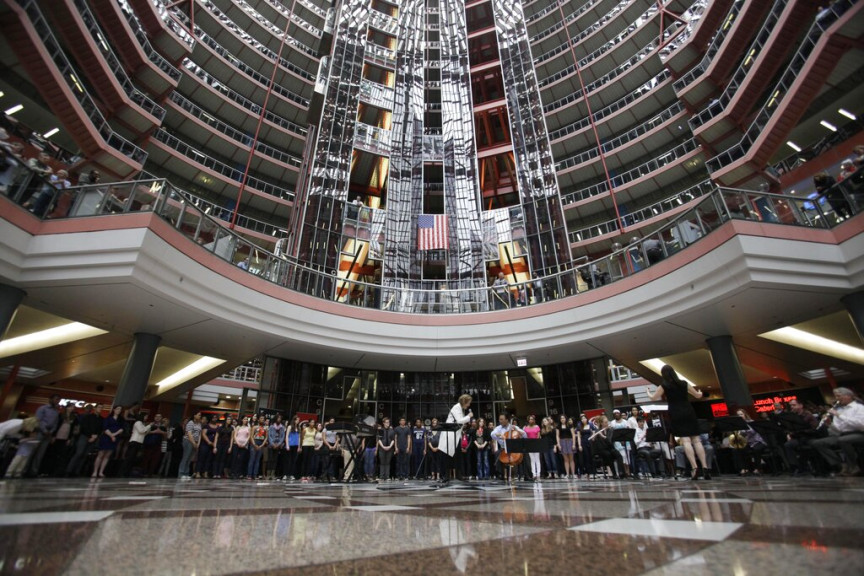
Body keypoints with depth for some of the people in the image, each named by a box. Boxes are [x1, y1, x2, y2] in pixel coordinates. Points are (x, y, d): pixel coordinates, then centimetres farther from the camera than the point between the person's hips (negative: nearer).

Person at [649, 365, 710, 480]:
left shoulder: (664, 386, -1)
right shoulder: (683, 383, 10)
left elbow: (654, 398, 4)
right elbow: (698, 395, 21)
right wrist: (700, 392, 45)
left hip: (677, 414, -3)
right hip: (689, 412, 4)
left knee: (685, 441, -7)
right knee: (696, 440, 5)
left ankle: (694, 467, -17)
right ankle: (705, 467, -1)